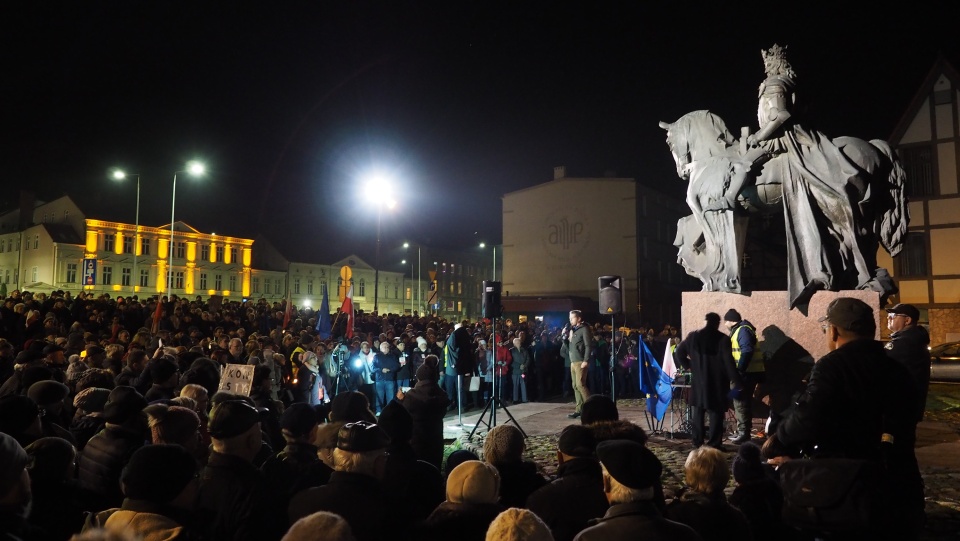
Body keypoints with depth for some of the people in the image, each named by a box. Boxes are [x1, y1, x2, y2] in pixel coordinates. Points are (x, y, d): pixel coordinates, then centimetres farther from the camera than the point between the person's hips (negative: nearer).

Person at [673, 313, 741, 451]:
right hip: (717, 383, -3)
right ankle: (714, 444, 2)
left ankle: (697, 442, 13)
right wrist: (736, 380, -8)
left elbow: (678, 353, 3)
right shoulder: (723, 339, -7)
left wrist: (688, 366, 8)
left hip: (698, 382, 3)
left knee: (697, 412, 11)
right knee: (716, 413, 2)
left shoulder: (693, 337, 3)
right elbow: (729, 362, -11)